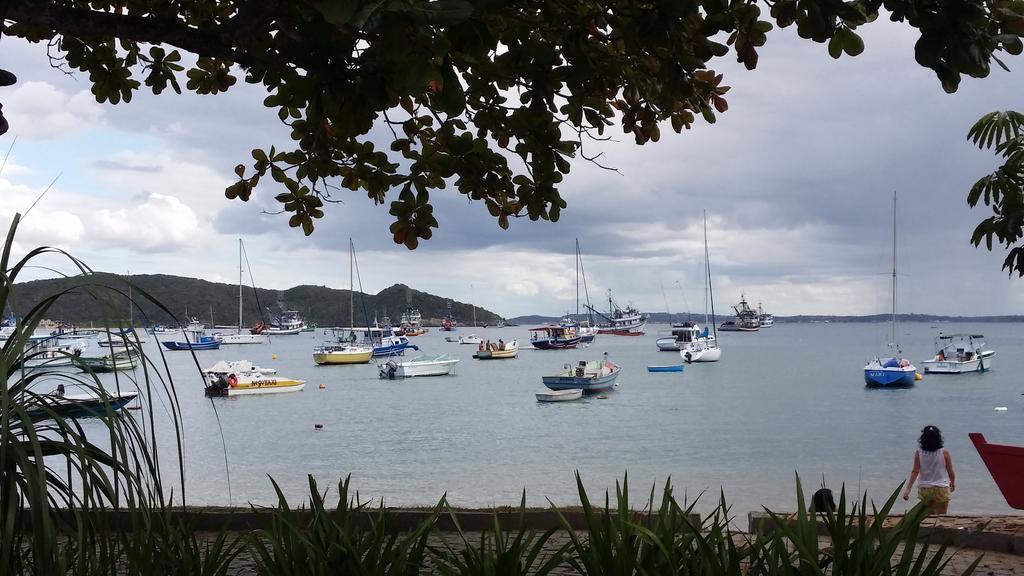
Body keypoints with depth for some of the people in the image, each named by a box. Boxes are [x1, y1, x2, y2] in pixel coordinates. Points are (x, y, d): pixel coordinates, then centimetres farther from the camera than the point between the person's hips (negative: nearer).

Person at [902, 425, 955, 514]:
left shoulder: (918, 454, -5)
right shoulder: (944, 453, -7)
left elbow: (915, 472, -9)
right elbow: (951, 472, -1)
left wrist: (908, 489, -9)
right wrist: (953, 483, 19)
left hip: (924, 490, 2)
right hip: (941, 490, -2)